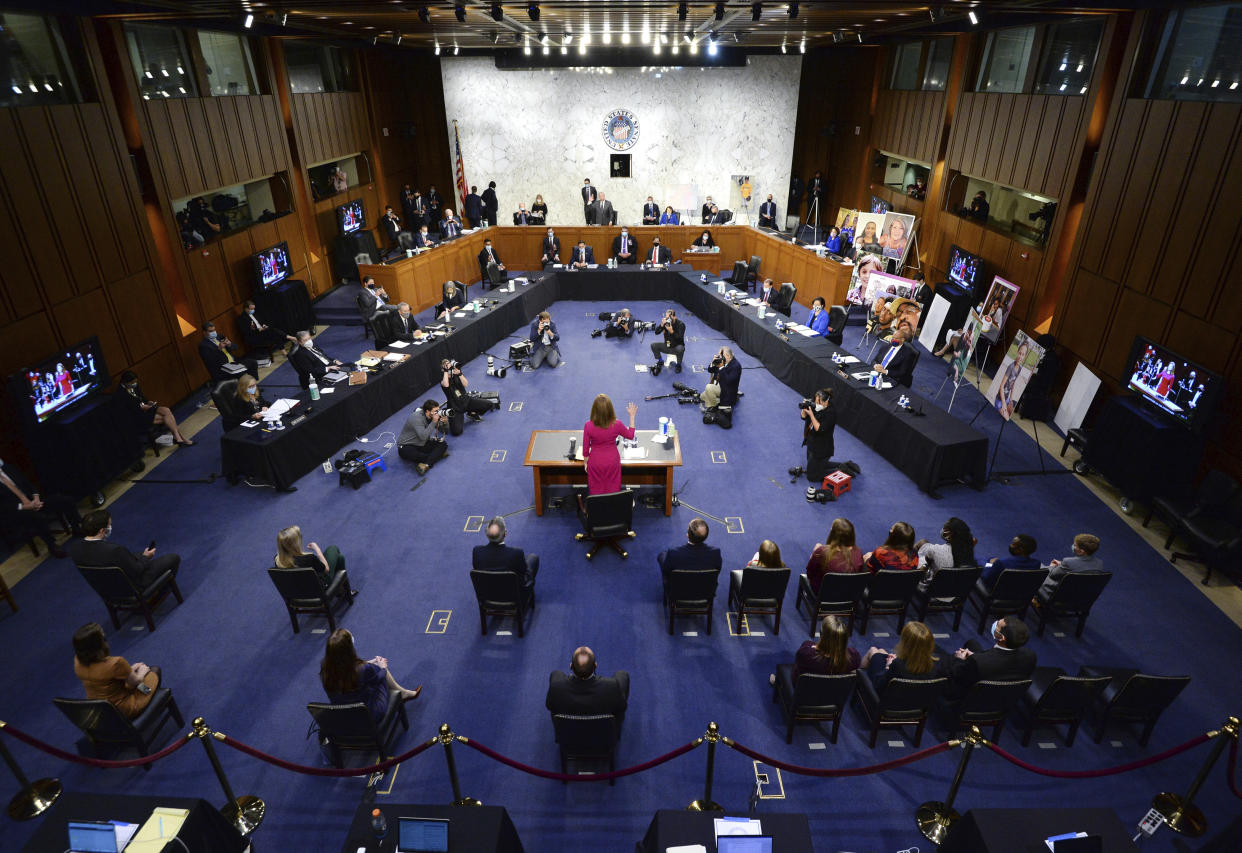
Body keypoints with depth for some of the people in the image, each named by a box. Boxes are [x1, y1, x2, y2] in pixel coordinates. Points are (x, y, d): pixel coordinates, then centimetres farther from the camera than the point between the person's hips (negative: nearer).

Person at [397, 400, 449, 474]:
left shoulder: (432, 416, -3)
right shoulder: (417, 417, -25)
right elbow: (423, 436, -34)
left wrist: (445, 422, -21)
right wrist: (434, 422, -33)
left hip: (422, 444, 7)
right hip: (406, 446, -7)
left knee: (443, 445, -15)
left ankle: (426, 465, -33)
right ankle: (438, 454, -24)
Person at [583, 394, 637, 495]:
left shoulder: (588, 426, -23)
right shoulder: (617, 425, -21)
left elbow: (585, 447, -10)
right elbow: (630, 435, 0)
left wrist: (585, 461, 8)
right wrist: (632, 416, 5)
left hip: (595, 462, 0)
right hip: (612, 462, 0)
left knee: (595, 490, 17)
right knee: (613, 489, 18)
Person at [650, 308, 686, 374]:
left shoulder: (681, 324, -16)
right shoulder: (665, 322, -6)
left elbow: (680, 338, -26)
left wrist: (672, 331, -40)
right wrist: (662, 325, -30)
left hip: (677, 347, -4)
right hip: (667, 346, 4)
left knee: (680, 349, -38)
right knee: (653, 345, -16)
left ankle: (678, 364, -8)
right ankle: (660, 362, 7)